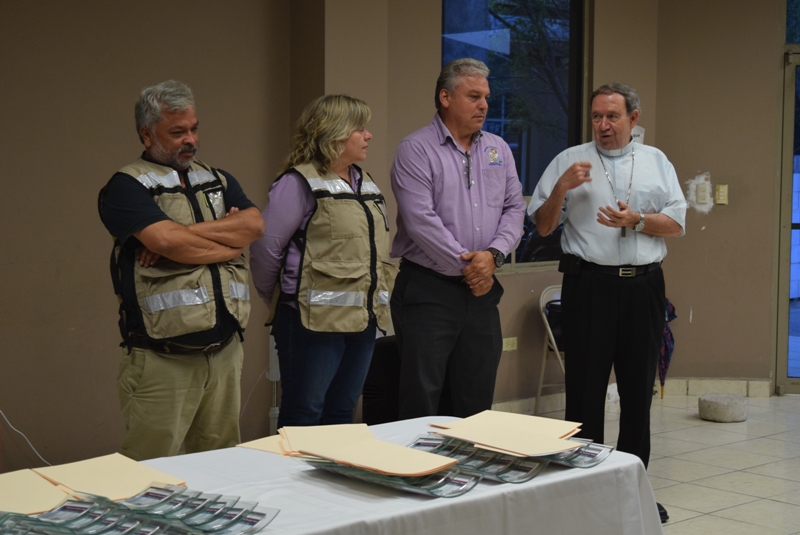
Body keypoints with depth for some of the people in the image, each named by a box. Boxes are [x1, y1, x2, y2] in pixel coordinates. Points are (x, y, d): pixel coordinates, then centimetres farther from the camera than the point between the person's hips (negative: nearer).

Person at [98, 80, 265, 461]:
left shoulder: (219, 182, 16)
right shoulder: (126, 187, -3)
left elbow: (254, 225, -2)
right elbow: (166, 241, -19)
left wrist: (182, 234, -12)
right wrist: (229, 243, -4)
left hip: (225, 350, 6)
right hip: (162, 359, -5)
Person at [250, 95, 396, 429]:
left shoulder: (366, 186, 15)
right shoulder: (300, 183, -10)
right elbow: (265, 247, -12)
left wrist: (379, 298, 15)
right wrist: (279, 301, 0)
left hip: (362, 321, 8)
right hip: (316, 321, -7)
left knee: (342, 415, 14)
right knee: (303, 417, 1)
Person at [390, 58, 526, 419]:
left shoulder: (498, 149, 13)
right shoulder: (416, 150, -6)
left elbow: (514, 208, 9)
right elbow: (421, 220, -15)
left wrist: (493, 254, -9)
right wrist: (467, 266, -12)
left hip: (482, 292, 6)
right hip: (428, 291, -5)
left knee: (476, 403, 11)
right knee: (422, 402, -3)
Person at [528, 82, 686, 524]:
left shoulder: (656, 162, 12)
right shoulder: (570, 161, 5)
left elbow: (676, 224, 5)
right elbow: (543, 227, 4)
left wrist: (636, 220, -12)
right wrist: (561, 188, -12)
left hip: (643, 285, 3)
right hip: (589, 284, -2)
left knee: (638, 387, 9)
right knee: (585, 387, -1)